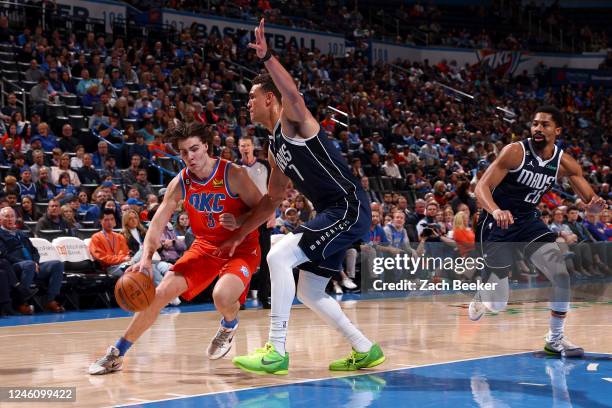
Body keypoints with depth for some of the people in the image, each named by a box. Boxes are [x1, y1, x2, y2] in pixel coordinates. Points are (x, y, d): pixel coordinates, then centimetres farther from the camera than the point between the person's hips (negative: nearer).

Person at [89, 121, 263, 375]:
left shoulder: (233, 175, -18)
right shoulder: (180, 183, -7)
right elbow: (157, 223, -9)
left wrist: (239, 222, -32)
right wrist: (146, 258, -25)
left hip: (241, 247, -4)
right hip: (205, 246, 4)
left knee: (222, 296, -33)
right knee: (161, 292, -7)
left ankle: (229, 326, 7)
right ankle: (117, 354, 5)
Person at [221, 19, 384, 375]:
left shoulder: (293, 120, -7)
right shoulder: (275, 147, 19)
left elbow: (294, 94, -32)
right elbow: (272, 200, 25)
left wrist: (266, 57, -43)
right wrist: (238, 237, 25)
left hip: (350, 209, -10)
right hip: (334, 213, 10)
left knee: (279, 256, -19)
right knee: (310, 293, 14)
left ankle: (276, 352, -17)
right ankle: (365, 350, 25)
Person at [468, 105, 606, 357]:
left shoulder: (565, 163, -6)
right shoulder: (515, 152, -20)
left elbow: (589, 202, -2)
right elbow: (481, 187, -24)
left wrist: (595, 205, -28)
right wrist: (496, 211, -45)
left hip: (529, 221, 4)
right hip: (498, 223, -4)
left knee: (562, 277, -12)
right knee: (497, 304, -2)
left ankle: (555, 339, 7)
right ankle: (480, 298, 37)